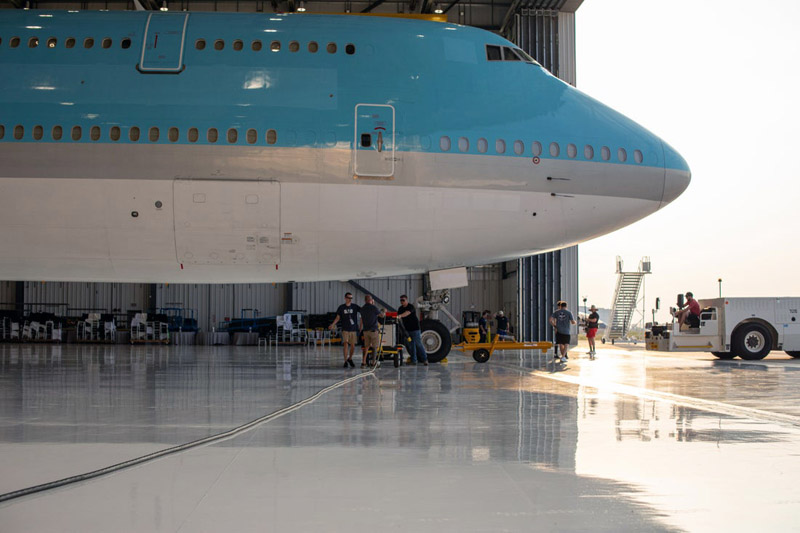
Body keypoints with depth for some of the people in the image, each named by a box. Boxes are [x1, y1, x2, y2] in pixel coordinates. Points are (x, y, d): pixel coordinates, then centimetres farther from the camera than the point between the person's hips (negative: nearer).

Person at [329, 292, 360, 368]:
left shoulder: (355, 307, 2)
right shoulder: (341, 307, 2)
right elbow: (338, 318, 5)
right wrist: (333, 324, -9)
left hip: (353, 329, 1)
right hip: (345, 329, -1)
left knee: (353, 346, 4)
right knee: (346, 344, -14)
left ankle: (350, 359, 28)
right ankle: (345, 361, -9)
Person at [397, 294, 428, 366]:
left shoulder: (411, 307, -14)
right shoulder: (400, 309, 10)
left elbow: (407, 313, -33)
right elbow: (398, 317, 7)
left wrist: (400, 316, -50)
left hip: (415, 328, -7)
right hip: (407, 329, 7)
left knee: (419, 344, -5)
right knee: (411, 345, 7)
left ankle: (424, 359, 1)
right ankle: (413, 360, 11)